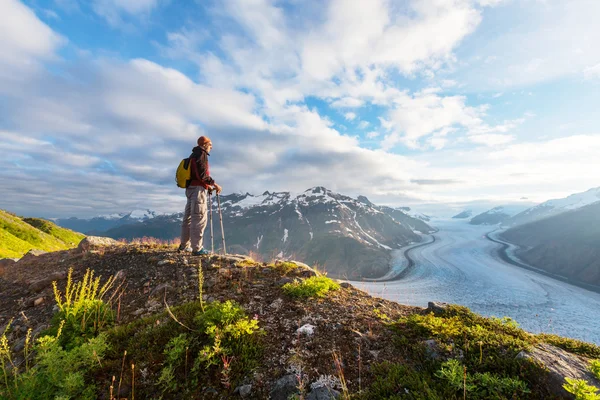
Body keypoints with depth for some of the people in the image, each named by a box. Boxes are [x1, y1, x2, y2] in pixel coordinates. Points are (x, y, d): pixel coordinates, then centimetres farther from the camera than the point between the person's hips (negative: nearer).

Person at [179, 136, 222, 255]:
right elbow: (202, 174, -19)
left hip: (190, 188, 10)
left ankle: (184, 245, 24)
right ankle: (197, 248, -8)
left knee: (189, 217, 14)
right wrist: (214, 184, -13)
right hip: (198, 189, -10)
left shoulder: (193, 156, 22)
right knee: (200, 218, -9)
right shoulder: (201, 154, -8)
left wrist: (207, 186, 21)